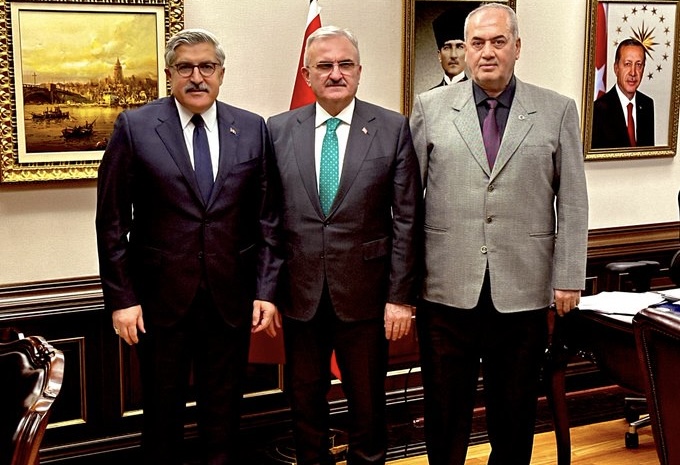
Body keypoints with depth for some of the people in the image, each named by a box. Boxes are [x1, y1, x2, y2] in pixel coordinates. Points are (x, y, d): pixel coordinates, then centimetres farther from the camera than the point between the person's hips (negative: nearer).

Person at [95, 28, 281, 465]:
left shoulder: (253, 129, 4)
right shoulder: (134, 127, -3)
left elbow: (267, 217, 4)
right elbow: (112, 221, -3)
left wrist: (267, 289, 0)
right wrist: (121, 298, -7)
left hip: (231, 297, 2)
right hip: (161, 297, -1)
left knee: (224, 413, 12)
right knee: (162, 410, 13)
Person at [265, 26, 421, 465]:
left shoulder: (393, 128, -3)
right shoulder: (279, 130, 2)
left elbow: (406, 219, -4)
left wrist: (401, 296, -7)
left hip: (365, 294, -1)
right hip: (300, 294, 2)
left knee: (368, 402, 13)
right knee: (305, 399, 15)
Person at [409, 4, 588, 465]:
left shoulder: (558, 111, 4)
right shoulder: (431, 107, 4)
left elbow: (572, 202, 3)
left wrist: (569, 278, -1)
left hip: (523, 289, 0)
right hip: (448, 287, 0)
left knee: (515, 409, 12)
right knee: (445, 407, 11)